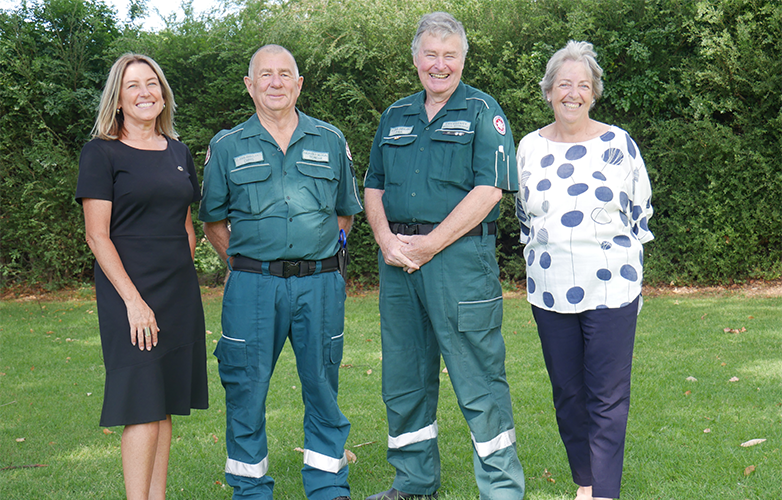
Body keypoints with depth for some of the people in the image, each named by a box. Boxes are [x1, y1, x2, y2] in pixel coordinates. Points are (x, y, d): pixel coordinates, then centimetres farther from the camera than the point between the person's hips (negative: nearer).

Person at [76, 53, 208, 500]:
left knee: (166, 404, 8)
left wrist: (185, 284, 10)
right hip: (129, 291, -6)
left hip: (180, 293, 6)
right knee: (143, 408, -8)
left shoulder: (178, 152, 14)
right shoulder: (102, 153, -4)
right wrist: (133, 300, -16)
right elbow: (98, 236, -9)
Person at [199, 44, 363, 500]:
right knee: (246, 387, 4)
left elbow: (346, 211, 19)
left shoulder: (331, 142, 9)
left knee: (323, 385, 8)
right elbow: (213, 222, 12)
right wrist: (244, 265, 5)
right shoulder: (228, 147, 6)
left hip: (319, 284, 1)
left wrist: (325, 251, 9)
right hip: (253, 286, -1)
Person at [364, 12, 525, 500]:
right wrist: (387, 240, -3)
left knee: (478, 379, -3)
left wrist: (428, 246, -13)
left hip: (460, 255, -6)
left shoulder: (482, 112, -1)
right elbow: (374, 186, 16)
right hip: (398, 259, 6)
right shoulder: (395, 116, 17)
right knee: (403, 378, 12)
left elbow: (488, 190, -11)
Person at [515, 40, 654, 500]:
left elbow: (640, 215, 5)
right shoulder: (530, 147, 7)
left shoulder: (619, 144, -1)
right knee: (568, 393, 11)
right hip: (550, 291, 3)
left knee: (608, 397, -3)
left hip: (611, 289, -3)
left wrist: (632, 277, 4)